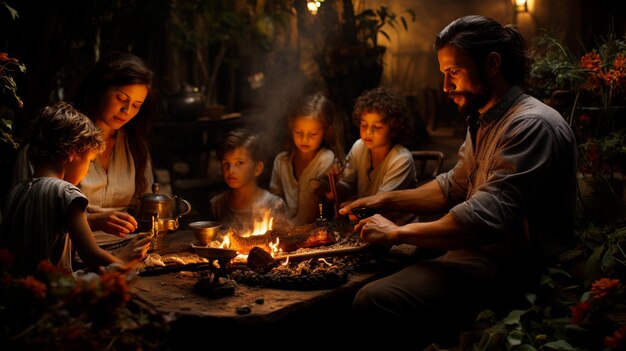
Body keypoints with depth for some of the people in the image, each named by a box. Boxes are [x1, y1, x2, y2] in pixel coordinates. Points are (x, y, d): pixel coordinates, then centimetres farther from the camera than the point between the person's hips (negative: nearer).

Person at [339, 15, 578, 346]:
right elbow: (453, 186, 23)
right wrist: (384, 201, 10)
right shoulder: (483, 122, 13)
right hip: (478, 250, 10)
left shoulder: (532, 125, -19)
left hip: (510, 268, -10)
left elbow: (487, 219, -27)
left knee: (372, 302, -27)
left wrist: (398, 232, -18)